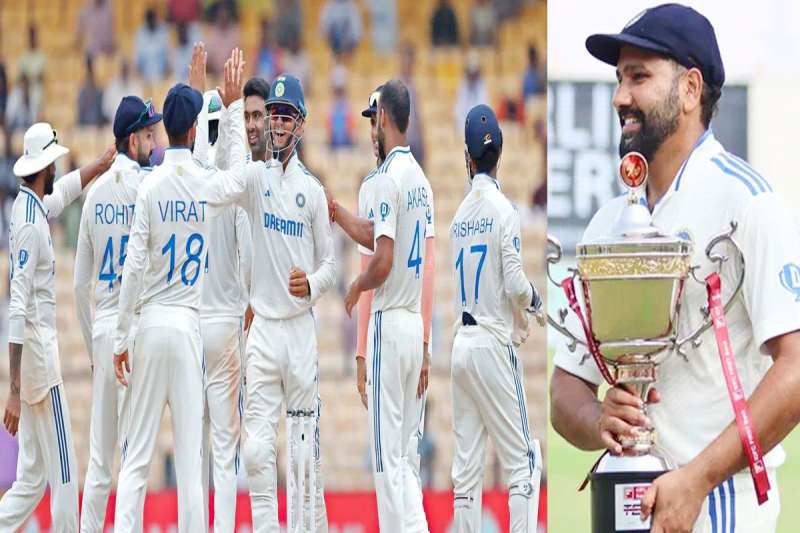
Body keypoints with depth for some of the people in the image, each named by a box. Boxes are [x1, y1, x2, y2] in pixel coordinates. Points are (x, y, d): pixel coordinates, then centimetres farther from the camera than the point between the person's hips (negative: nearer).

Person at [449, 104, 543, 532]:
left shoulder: (459, 215, 9)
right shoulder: (503, 211, -9)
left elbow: (463, 285, 12)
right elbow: (515, 285, -14)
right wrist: (534, 300, 7)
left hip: (461, 346, 6)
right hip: (493, 344, -6)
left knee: (466, 465, 6)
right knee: (520, 461, -4)